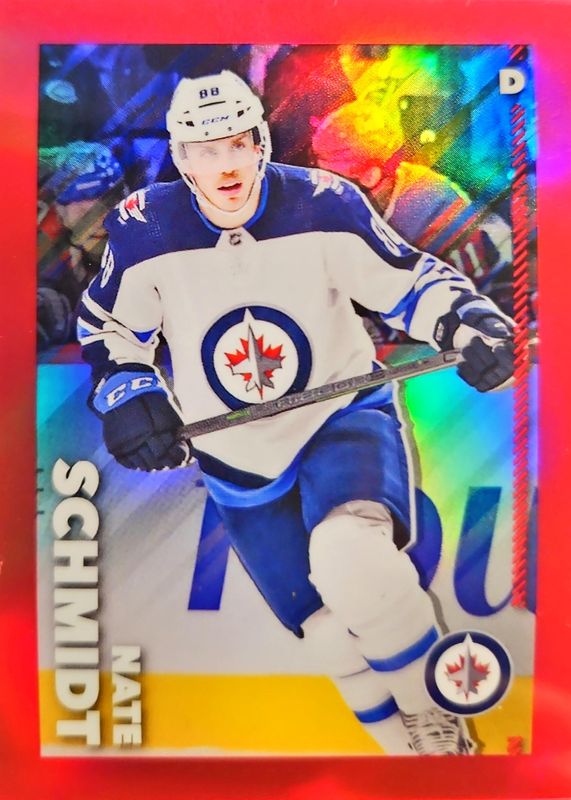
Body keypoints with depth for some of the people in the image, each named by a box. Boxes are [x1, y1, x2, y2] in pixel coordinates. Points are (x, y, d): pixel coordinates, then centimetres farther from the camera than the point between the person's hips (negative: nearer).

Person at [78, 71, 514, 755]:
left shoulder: (323, 204, -13)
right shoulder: (144, 230, -10)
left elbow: (409, 278, -5)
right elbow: (107, 326, 5)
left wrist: (471, 322, -22)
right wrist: (126, 391, -12)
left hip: (344, 415, -1)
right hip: (235, 459, 2)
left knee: (349, 558, -33)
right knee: (334, 635, 7)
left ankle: (436, 720, -1)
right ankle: (405, 743, 38)